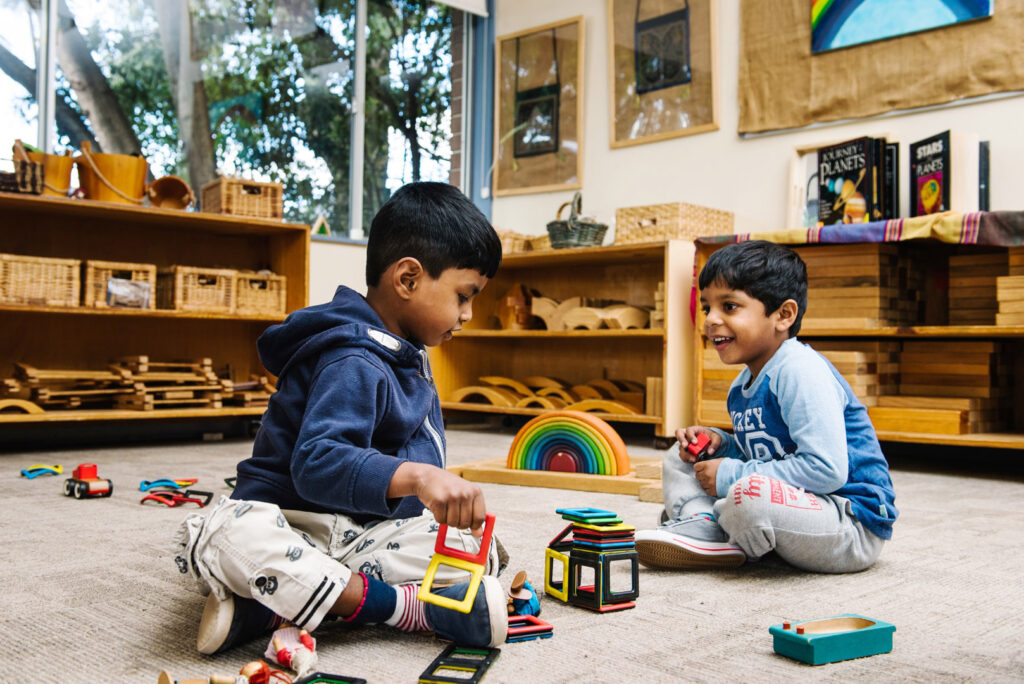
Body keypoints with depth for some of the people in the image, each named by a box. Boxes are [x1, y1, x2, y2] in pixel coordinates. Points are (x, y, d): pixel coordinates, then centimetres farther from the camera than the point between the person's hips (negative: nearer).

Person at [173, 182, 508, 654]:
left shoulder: (405, 355, 12)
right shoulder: (354, 364, -20)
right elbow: (316, 464, -34)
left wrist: (453, 503, 17)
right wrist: (415, 476, -47)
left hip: (362, 534, 8)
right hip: (294, 523, -8)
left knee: (482, 550, -14)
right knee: (225, 534, -39)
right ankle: (402, 606, -36)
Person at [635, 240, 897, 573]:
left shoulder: (800, 371, -21)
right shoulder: (743, 385, 10)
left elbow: (826, 469, -30)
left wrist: (733, 475, -22)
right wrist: (721, 443, 1)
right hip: (786, 499, 10)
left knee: (749, 495, -40)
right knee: (677, 462, 15)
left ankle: (714, 536, -7)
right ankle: (701, 521, -14)